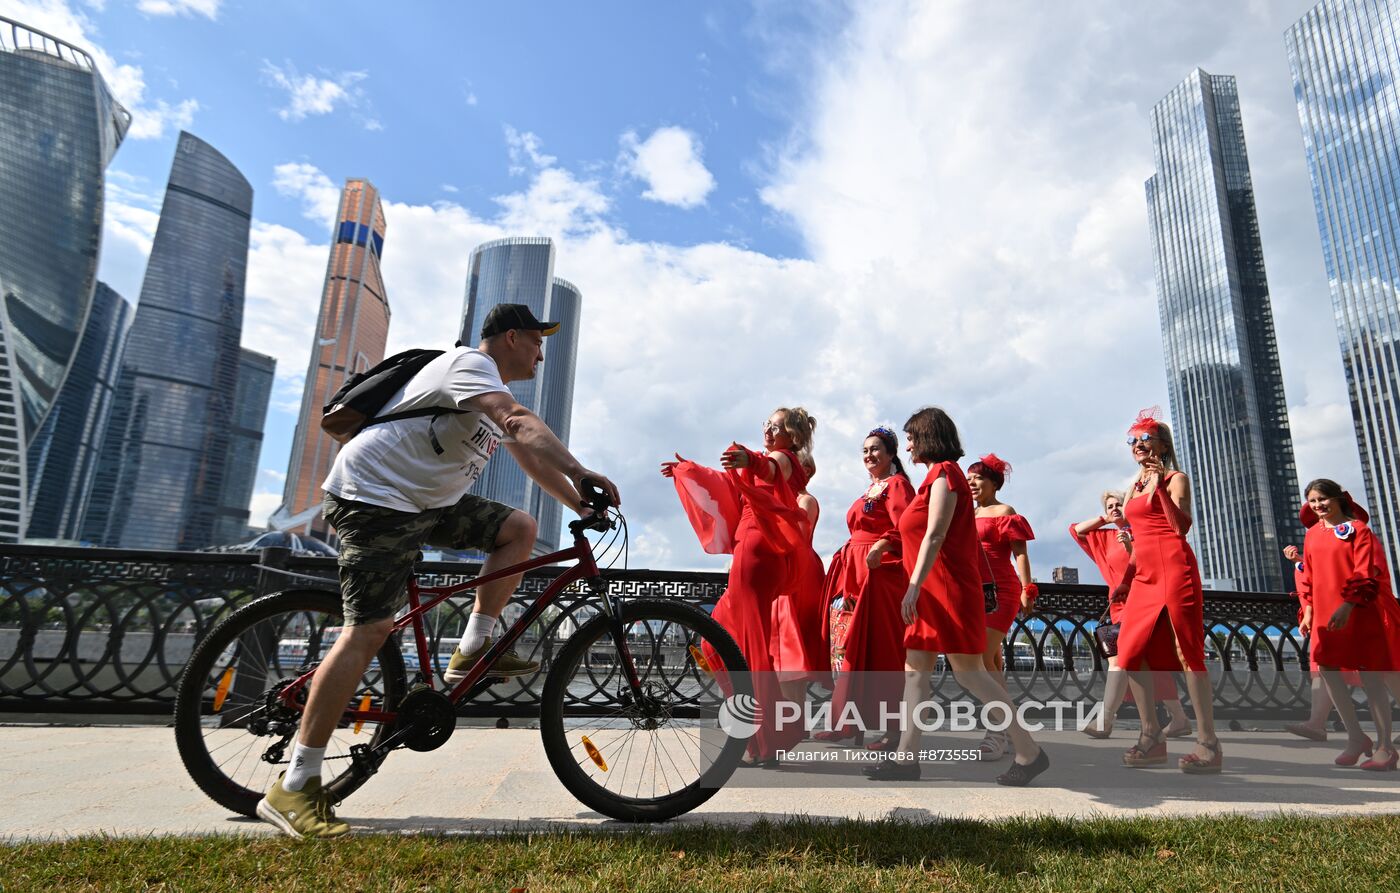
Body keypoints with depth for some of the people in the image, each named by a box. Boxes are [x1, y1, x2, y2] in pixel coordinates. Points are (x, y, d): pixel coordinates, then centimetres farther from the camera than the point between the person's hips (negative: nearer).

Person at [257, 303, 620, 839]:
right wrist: (579, 471, -39)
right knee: (371, 629, -18)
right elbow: (520, 422, -31)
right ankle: (293, 788, -12)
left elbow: (531, 459, 19)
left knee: (518, 527, 1)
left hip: (426, 501, 10)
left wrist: (580, 503, 11)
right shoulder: (470, 363, -12)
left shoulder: (494, 396, 19)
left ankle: (473, 650, 4)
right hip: (375, 494, -10)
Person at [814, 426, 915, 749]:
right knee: (855, 646, 8)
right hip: (858, 572, 9)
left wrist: (881, 545, -33)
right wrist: (848, 559, 23)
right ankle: (851, 721, 14)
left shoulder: (897, 484, -3)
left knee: (882, 648, -8)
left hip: (882, 572, -8)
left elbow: (903, 528, -19)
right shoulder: (870, 489, 23)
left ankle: (896, 727, -1)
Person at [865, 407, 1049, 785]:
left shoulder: (944, 473, -9)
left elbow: (935, 536, -19)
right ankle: (906, 757, 9)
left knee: (969, 671, -5)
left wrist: (913, 587, -23)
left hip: (947, 587, -10)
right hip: (933, 592, 10)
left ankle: (1029, 751, 5)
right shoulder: (938, 475, 19)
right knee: (915, 668, 7)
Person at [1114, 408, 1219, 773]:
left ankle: (1208, 743, -1)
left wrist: (1160, 486, -19)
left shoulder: (1176, 479, 1)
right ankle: (1152, 736, 9)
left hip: (1174, 569, -7)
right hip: (1144, 575, 7)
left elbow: (1182, 526, -15)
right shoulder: (1136, 486, 20)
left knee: (1188, 653, -6)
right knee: (1131, 651, 1)